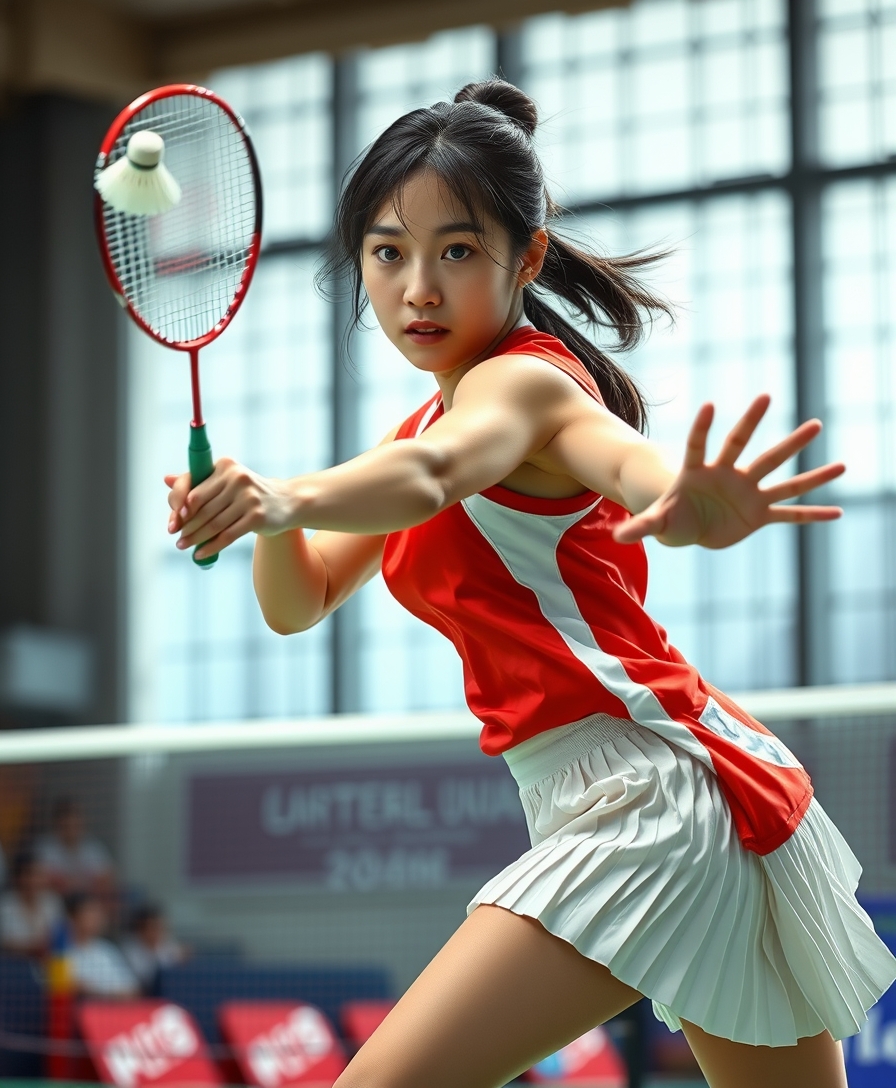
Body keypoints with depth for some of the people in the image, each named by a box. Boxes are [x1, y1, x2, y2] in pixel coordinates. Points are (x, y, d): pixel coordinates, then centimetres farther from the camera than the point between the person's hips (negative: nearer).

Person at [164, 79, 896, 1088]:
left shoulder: (523, 378, -9)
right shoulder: (433, 424, 19)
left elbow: (428, 476, -33)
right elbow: (299, 602, 12)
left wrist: (288, 498, -52)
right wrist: (271, 520, -9)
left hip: (647, 792, -10)